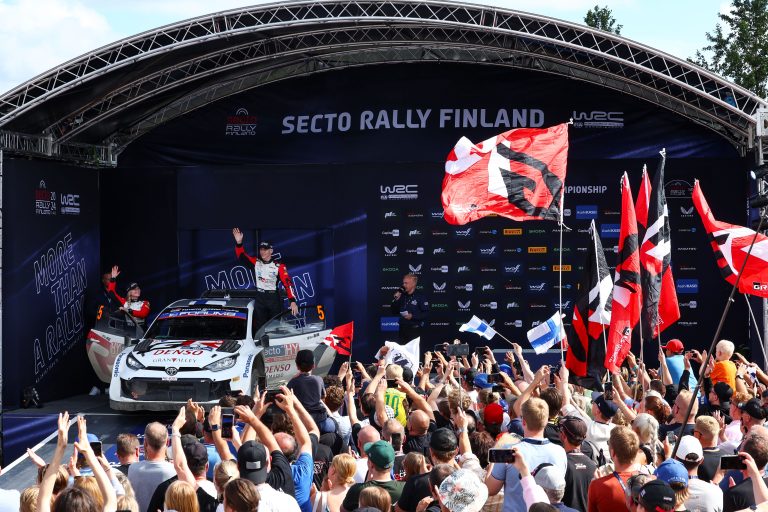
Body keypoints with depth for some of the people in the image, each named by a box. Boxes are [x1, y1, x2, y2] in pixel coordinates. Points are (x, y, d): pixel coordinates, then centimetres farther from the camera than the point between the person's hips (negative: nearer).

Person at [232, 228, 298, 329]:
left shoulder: (278, 266, -9)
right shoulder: (256, 263, 3)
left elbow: (287, 283, -14)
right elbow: (241, 255, -1)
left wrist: (293, 301, -24)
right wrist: (239, 243, -21)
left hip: (273, 298, -3)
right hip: (260, 298, 3)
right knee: (260, 327, 6)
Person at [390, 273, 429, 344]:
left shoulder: (420, 296, -5)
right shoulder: (402, 296, 12)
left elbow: (426, 314, -12)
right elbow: (394, 312, 15)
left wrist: (412, 316, -21)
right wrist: (396, 300, 1)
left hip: (415, 330, -6)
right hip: (402, 330, 6)